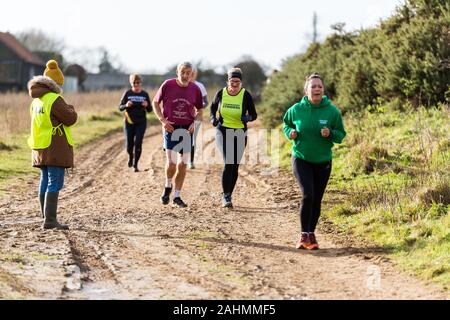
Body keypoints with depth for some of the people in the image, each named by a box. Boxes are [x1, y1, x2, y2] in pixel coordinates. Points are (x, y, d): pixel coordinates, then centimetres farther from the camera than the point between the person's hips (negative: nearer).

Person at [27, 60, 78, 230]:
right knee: (55, 183, -8)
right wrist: (71, 109, 6)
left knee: (45, 182, 11)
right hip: (56, 147, -9)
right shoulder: (55, 100, -16)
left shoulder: (36, 101, 12)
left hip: (40, 149, 9)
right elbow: (70, 119, -15)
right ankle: (50, 220, -13)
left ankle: (47, 218, 16)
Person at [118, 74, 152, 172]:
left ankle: (135, 164, 2)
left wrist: (147, 105, -17)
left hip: (141, 123, 0)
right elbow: (120, 107, 1)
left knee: (138, 143, -8)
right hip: (129, 122, 0)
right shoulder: (127, 93, -1)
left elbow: (150, 110, 6)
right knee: (129, 144, 6)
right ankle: (130, 157, 38)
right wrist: (126, 105, -21)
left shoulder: (145, 94, 2)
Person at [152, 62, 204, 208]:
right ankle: (168, 186, 18)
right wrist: (163, 120, -8)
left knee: (182, 165, 4)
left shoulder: (195, 89, 0)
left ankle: (177, 196, 16)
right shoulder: (167, 85, -7)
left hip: (187, 130, 3)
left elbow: (199, 110, 13)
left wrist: (194, 122, -5)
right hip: (170, 128, -2)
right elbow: (155, 102, 5)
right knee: (171, 163, -12)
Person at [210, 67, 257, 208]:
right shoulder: (221, 93, -2)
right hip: (223, 132, -1)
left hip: (240, 133, 1)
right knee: (228, 163, -15)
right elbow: (213, 106, 16)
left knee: (235, 166, 6)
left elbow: (254, 114, 0)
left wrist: (248, 117, -23)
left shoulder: (246, 95, -5)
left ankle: (228, 196, 21)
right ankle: (225, 196, -9)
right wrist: (213, 118, -3)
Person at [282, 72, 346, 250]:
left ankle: (311, 235, 27)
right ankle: (304, 235, -5)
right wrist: (290, 132, -9)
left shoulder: (332, 111, -8)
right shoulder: (296, 109, -7)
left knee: (316, 200, 9)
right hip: (301, 159, -1)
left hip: (323, 162, 2)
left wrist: (330, 134, -21)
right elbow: (286, 123, 12)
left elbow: (341, 135, 0)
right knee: (307, 195, -17)